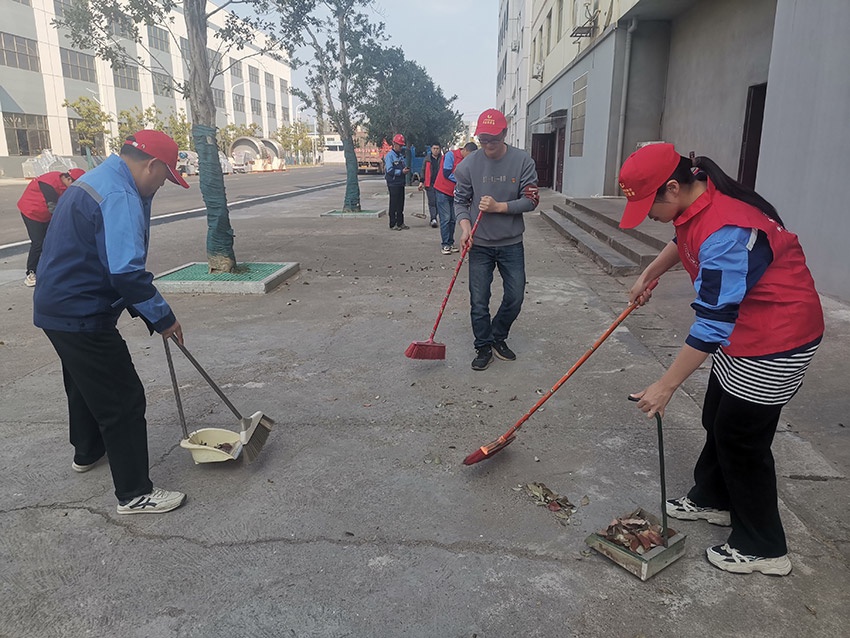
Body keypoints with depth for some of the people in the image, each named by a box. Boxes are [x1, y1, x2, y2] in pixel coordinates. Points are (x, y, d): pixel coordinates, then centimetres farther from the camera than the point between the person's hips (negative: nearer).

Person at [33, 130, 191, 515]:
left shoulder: (93, 181, 13)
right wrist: (162, 317, -17)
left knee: (85, 385, 28)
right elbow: (126, 272, -30)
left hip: (57, 308, 11)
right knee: (124, 400, -4)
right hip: (81, 317, -11)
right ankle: (135, 494, 4)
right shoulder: (120, 197, -21)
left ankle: (87, 452, 50)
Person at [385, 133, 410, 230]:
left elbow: (404, 166, 22)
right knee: (394, 204, -4)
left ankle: (400, 223, 17)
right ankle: (393, 225, 1)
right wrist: (401, 171, -21)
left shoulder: (401, 155, 16)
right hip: (393, 183, -7)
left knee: (400, 204, 10)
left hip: (401, 183, 8)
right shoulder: (389, 155, -8)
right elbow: (389, 171, -16)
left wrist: (406, 170, -2)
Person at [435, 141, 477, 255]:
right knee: (445, 218, -6)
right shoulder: (451, 155, -13)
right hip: (443, 191, -7)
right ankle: (445, 245, -1)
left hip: (455, 193, 7)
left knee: (453, 219, 7)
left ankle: (450, 243, 14)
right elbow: (446, 174, -19)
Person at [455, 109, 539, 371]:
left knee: (515, 297, 7)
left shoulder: (523, 161, -7)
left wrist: (499, 207, -19)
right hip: (480, 244, 0)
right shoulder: (469, 164, -5)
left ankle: (498, 337, 31)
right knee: (479, 301, 3)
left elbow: (531, 199, -7)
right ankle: (484, 347, 21)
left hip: (511, 243, 1)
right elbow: (461, 200, 2)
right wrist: (465, 226, -15)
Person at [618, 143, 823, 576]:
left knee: (742, 437, 1)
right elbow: (684, 241, 23)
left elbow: (712, 324, -32)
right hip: (744, 326, 10)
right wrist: (649, 274, 26)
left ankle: (763, 548, 19)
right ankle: (712, 499, 40)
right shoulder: (698, 202, -3)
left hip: (776, 343, -10)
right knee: (718, 420, 19)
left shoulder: (724, 232, -33)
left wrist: (665, 386, -28)